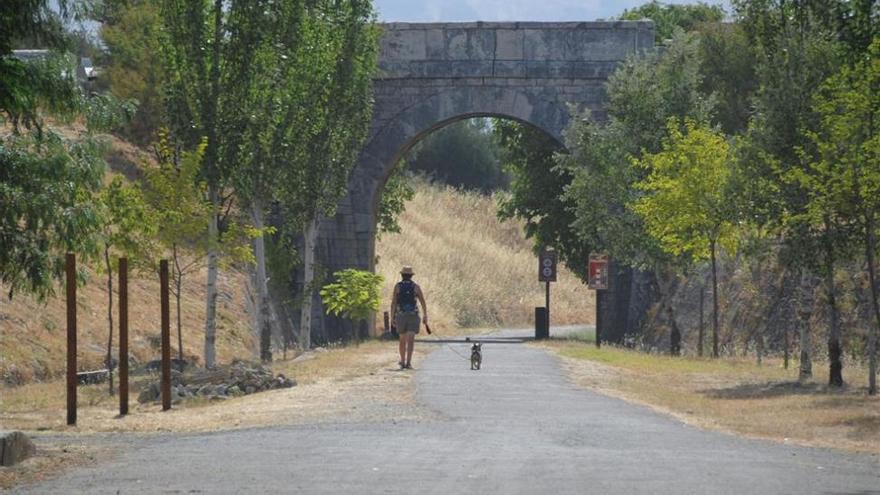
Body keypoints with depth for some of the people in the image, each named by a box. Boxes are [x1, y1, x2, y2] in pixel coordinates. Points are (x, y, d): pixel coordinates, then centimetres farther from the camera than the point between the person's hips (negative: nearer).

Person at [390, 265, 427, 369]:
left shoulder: (397, 286, 1)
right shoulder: (416, 287, 1)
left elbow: (393, 303, -4)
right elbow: (423, 302, 2)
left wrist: (392, 318, -1)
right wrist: (425, 316, 13)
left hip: (401, 316, 1)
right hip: (413, 317, -1)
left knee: (403, 340, 18)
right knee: (410, 340, -7)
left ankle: (402, 362, 26)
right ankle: (408, 363, -20)